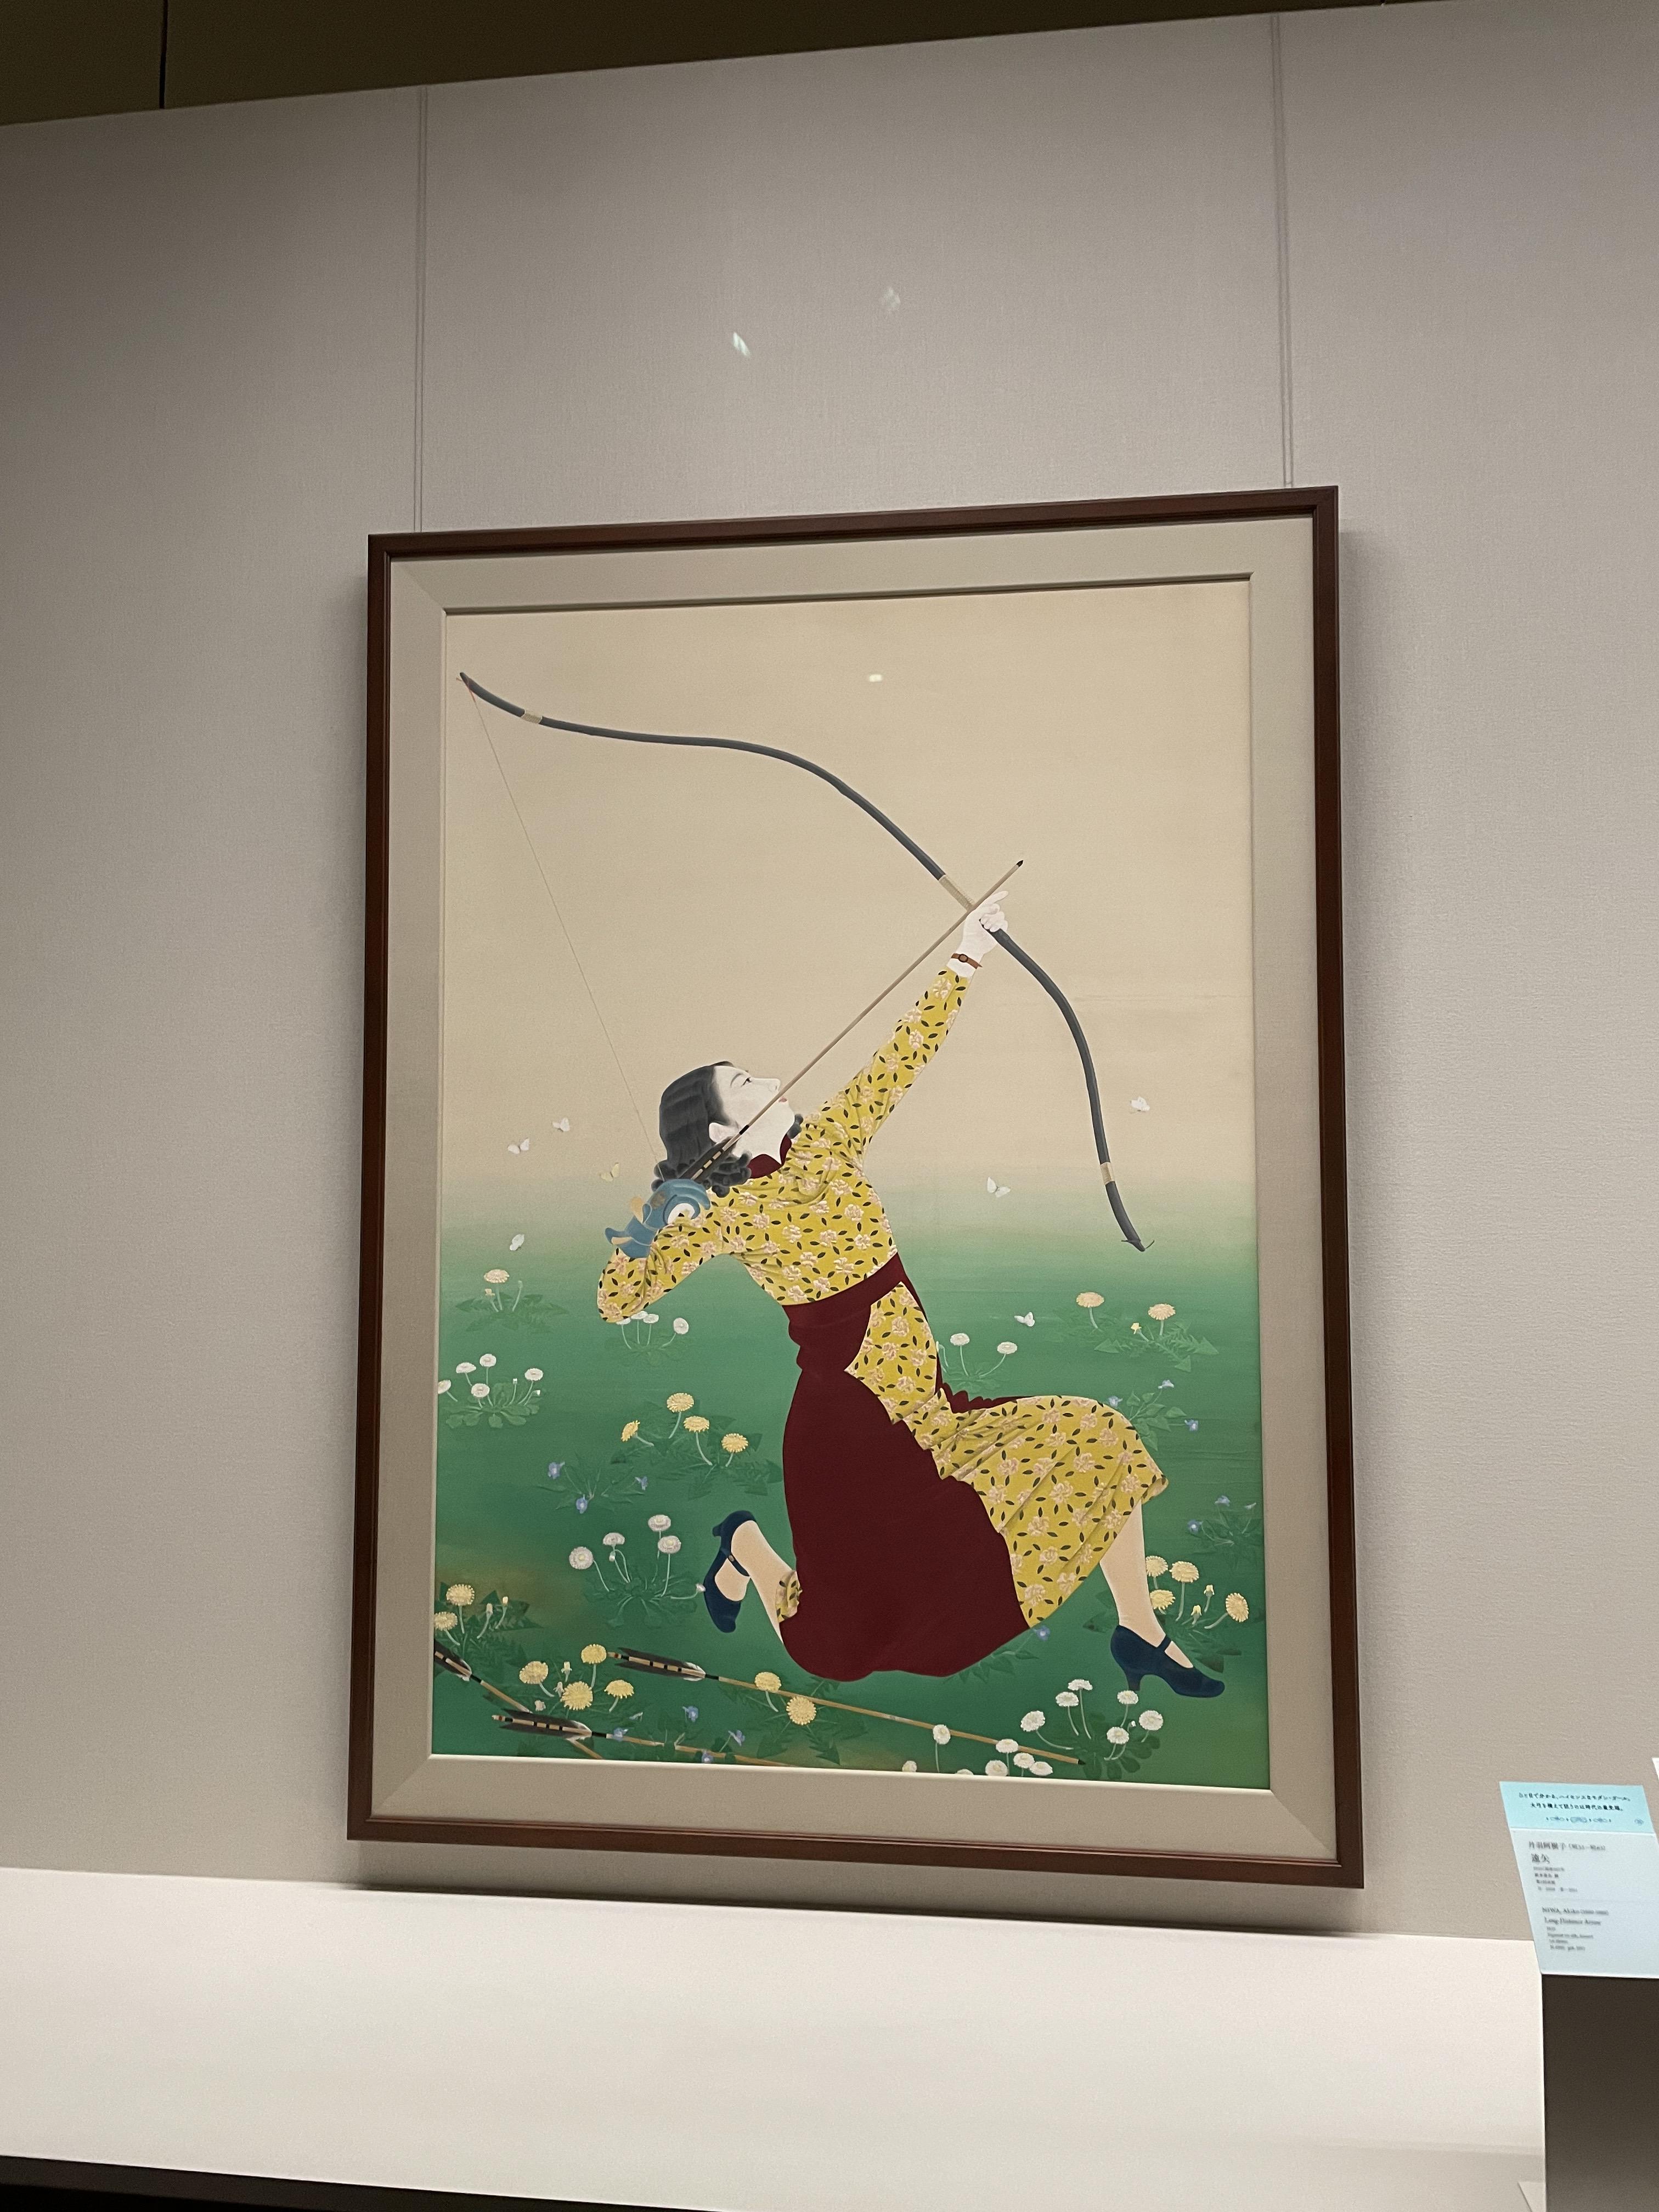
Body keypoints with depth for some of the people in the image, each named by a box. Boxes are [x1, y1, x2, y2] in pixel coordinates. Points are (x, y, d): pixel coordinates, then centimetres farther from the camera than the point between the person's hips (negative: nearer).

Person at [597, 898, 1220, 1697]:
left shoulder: (825, 1145, 1)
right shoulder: (724, 1214, -12)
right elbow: (619, 1300, -14)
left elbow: (904, 1052, 1)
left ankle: (1139, 1630, 12)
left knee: (1097, 1440, -3)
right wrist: (643, 1231, -33)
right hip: (849, 1431, -6)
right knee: (844, 1646, 4)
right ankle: (748, 1547, 34)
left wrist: (968, 955, 0)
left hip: (933, 1411, 6)